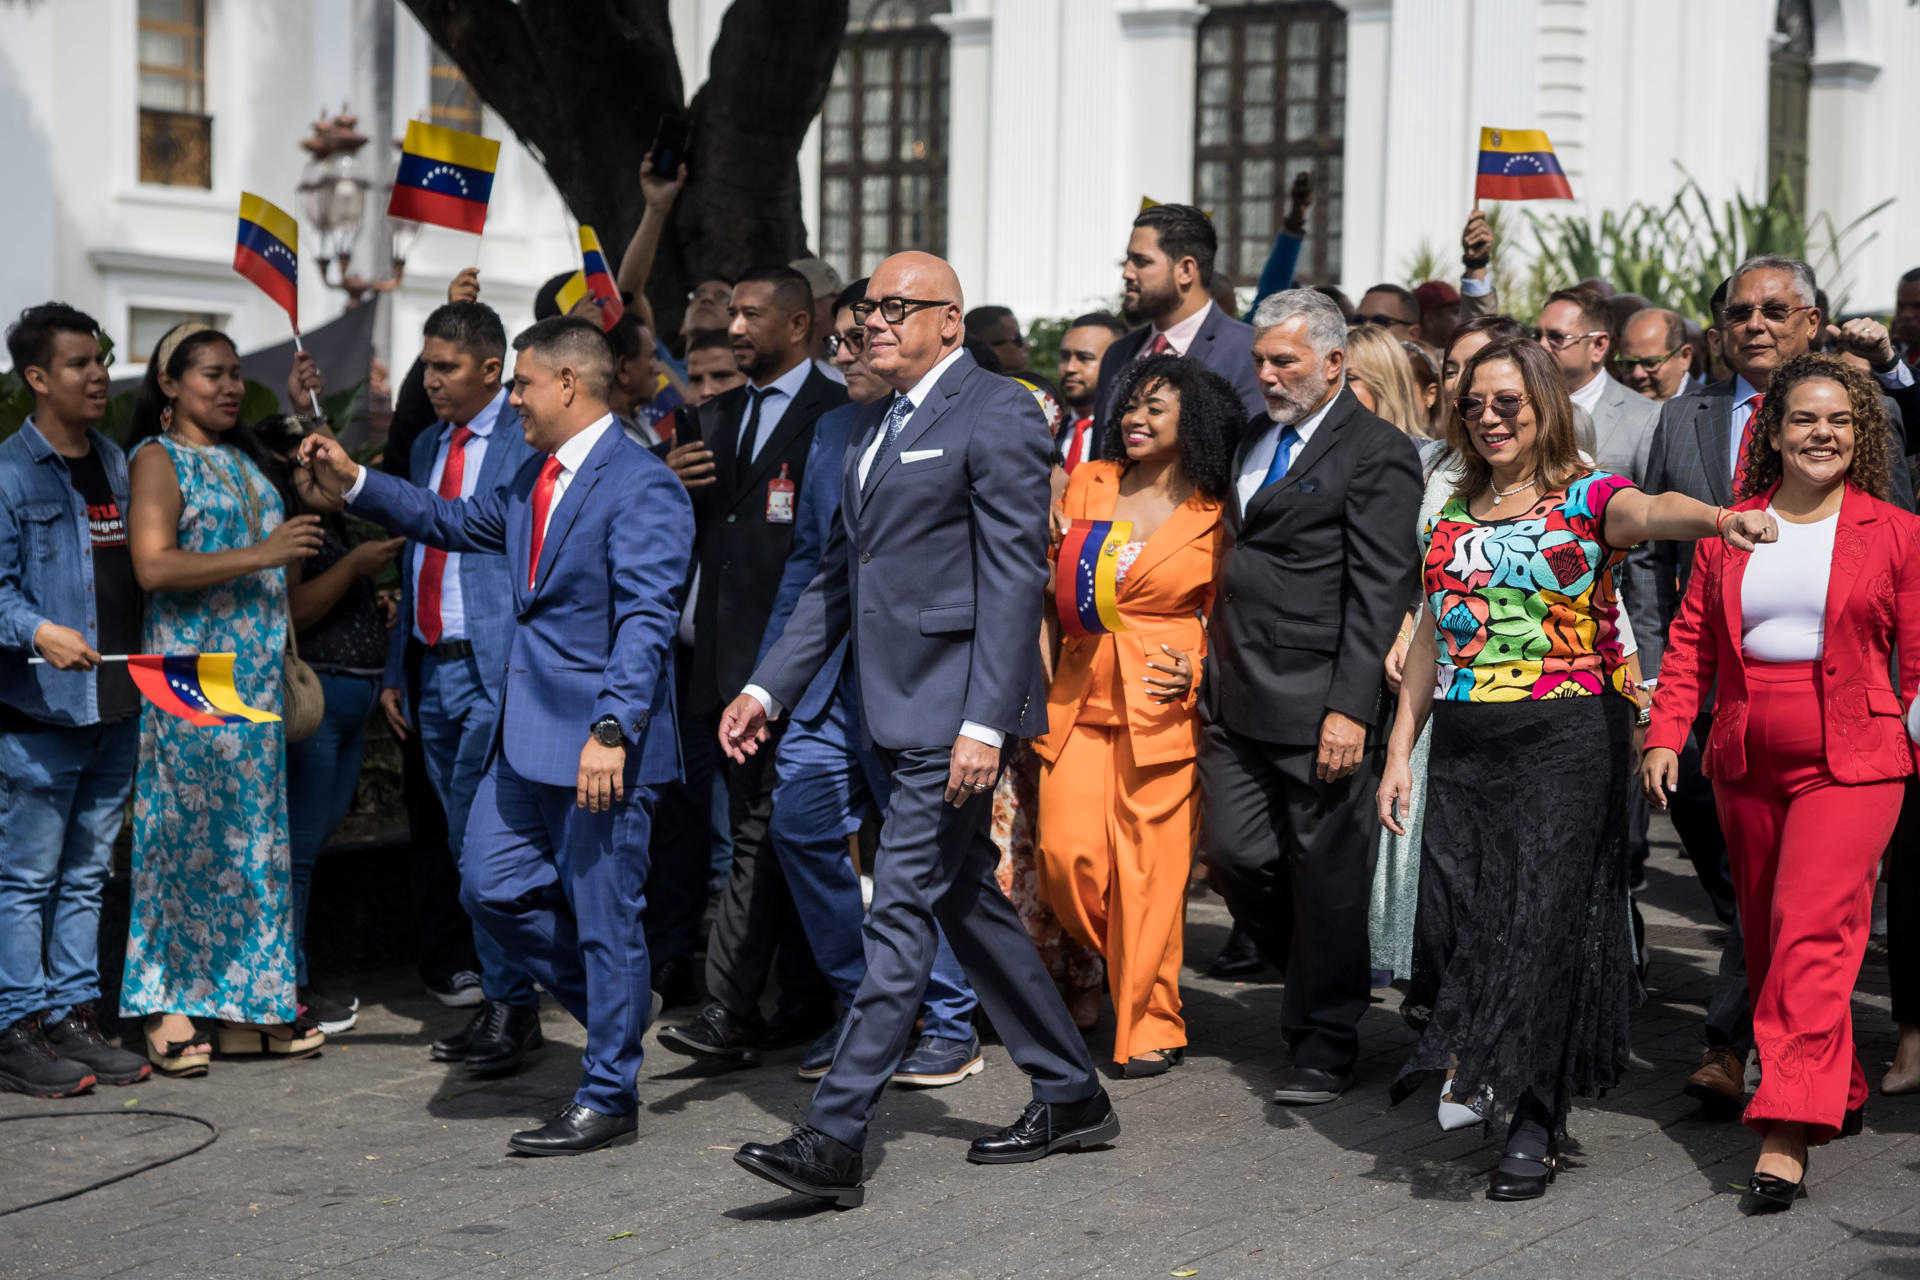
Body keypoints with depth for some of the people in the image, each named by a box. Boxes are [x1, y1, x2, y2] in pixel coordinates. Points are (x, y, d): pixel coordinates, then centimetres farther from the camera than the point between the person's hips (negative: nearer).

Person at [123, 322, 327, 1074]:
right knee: (187, 830, -6)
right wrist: (260, 555, -19)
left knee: (255, 834, 5)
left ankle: (245, 1003, 9)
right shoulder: (158, 460, -3)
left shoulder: (246, 461, 19)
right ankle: (172, 1008, -1)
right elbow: (153, 566, -16)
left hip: (258, 675, 7)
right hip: (191, 672, -7)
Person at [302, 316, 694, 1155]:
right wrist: (353, 483, 21)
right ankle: (611, 1004, 29)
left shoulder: (642, 488, -15)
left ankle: (607, 1095, 13)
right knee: (490, 884, 12)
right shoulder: (535, 481, 14)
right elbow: (458, 522, 29)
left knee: (604, 914, 0)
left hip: (601, 744, -9)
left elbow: (644, 622, -22)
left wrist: (611, 731, -29)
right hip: (527, 737, 9)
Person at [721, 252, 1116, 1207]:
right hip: (899, 711, 9)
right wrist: (769, 687, 14)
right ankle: (1072, 1097, 26)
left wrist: (986, 723, -22)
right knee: (969, 904, 14)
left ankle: (833, 1141, -7)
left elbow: (1015, 578, -16)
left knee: (902, 914, -9)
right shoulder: (875, 425, 18)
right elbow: (839, 576, 21)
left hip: (954, 710, -9)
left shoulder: (998, 416, -10)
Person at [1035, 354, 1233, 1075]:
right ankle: (1122, 970, 24)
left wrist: (1200, 671, -6)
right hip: (1081, 694, 3)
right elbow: (1050, 585, 18)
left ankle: (1150, 1026, 11)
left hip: (1165, 708, -3)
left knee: (1151, 869, -3)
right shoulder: (1089, 483, 10)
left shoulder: (1214, 514, 2)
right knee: (1068, 855, -5)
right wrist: (1059, 563, -4)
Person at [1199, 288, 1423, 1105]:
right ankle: (1321, 983, 29)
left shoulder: (1376, 453, -9)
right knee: (1236, 857, 6)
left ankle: (1325, 1046, 15)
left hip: (1319, 704, -7)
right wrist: (1212, 673, 13)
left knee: (1325, 876, 2)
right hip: (1238, 701, 7)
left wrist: (1351, 710, -19)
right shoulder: (1253, 439, 16)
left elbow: (1379, 595, -13)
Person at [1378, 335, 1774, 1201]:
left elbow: (1652, 512, -24)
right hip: (1463, 744, 5)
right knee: (1457, 916, -3)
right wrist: (1400, 750, 12)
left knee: (1544, 915, -7)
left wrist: (1721, 517, -47)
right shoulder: (1452, 517, 14)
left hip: (1566, 738, -4)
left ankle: (1534, 1124, 2)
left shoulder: (1586, 498, -1)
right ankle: (1479, 1075, 18)